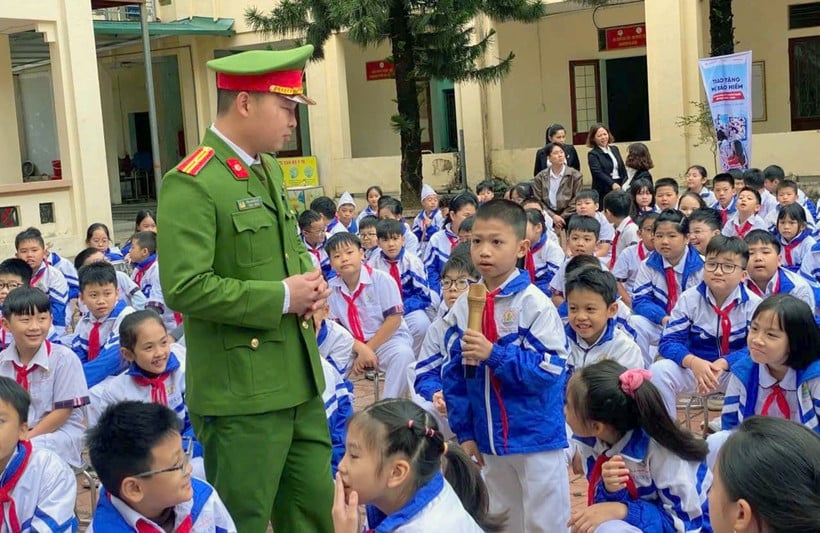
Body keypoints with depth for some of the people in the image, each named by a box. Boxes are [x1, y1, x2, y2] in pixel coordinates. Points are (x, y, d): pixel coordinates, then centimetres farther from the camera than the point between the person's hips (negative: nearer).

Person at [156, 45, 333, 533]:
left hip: (299, 381, 9)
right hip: (242, 392, -8)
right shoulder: (191, 184, -17)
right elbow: (185, 288, -24)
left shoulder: (269, 169, 12)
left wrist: (309, 280, 2)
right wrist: (281, 298, -18)